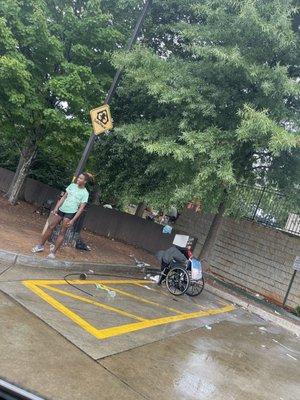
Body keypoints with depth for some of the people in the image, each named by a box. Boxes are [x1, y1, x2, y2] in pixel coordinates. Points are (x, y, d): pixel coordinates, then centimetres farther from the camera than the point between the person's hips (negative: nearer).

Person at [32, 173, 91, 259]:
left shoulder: (85, 193, -7)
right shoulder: (72, 185, 6)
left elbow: (81, 208, -9)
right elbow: (63, 197, 9)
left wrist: (73, 220, -14)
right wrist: (56, 208, 1)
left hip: (70, 213, -5)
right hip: (62, 209, 5)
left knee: (62, 232, -3)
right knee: (50, 227, 7)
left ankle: (53, 252, 4)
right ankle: (41, 245, 20)